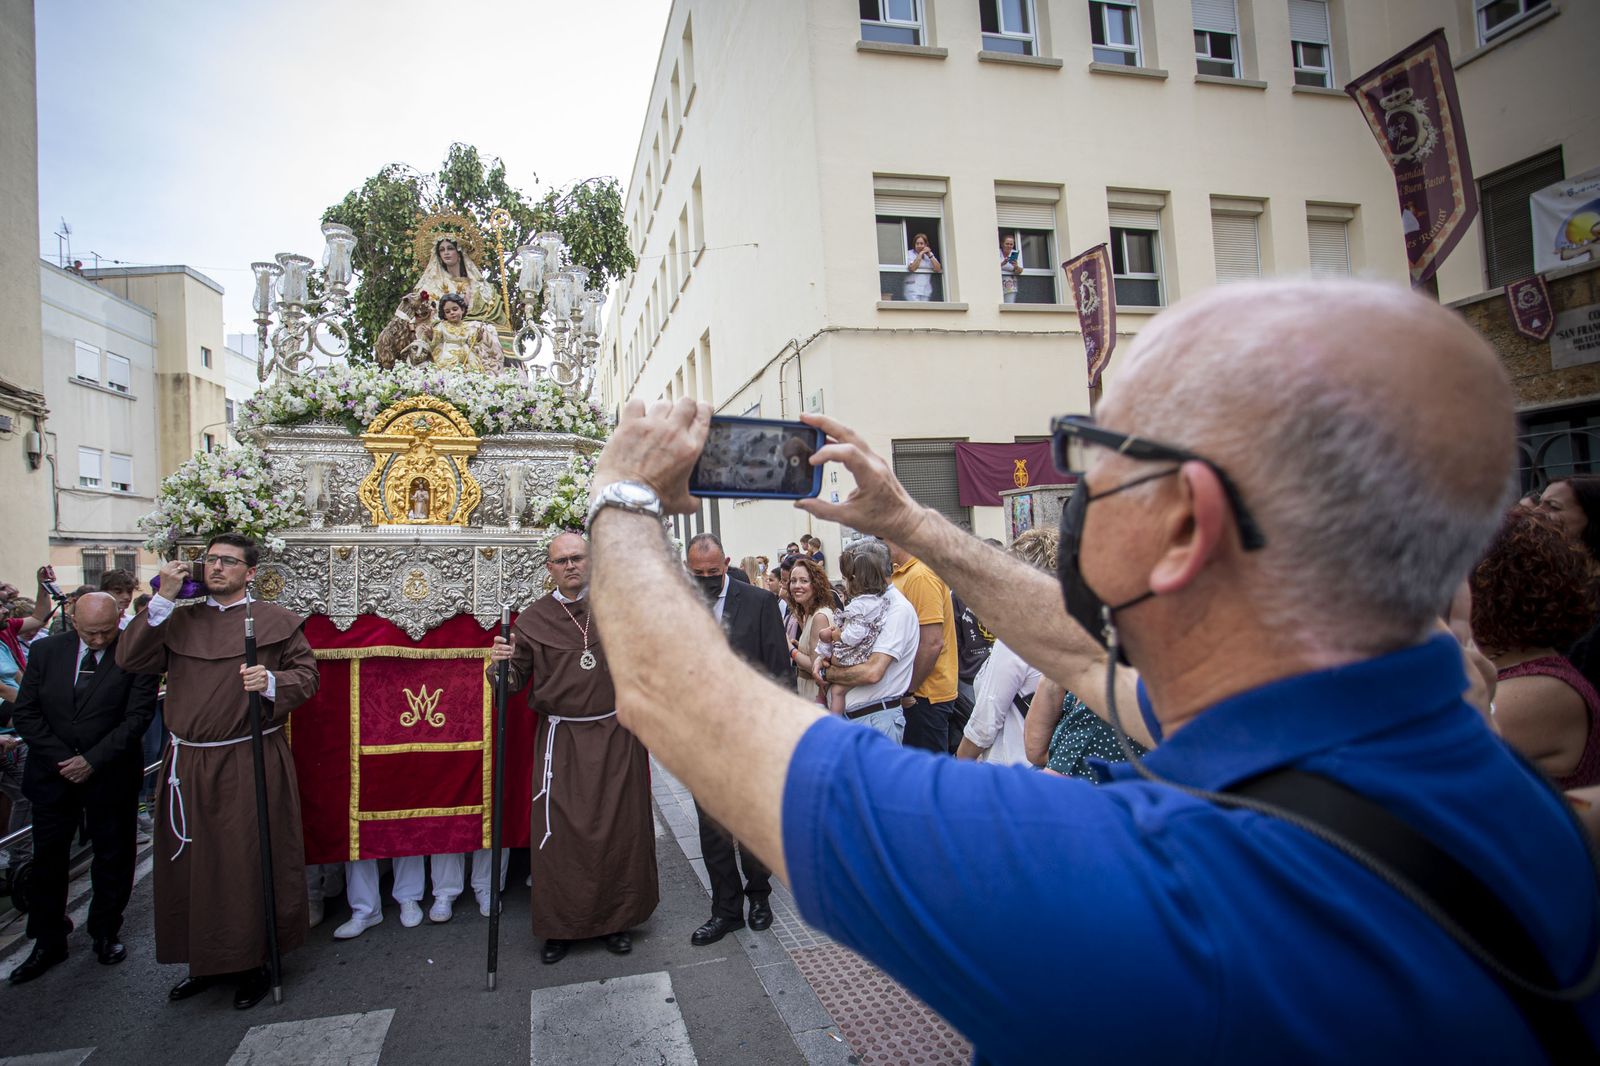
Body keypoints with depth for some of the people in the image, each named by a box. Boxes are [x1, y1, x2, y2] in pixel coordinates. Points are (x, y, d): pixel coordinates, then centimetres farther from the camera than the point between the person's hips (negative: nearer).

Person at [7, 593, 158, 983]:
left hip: (110, 777, -3)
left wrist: (92, 760, -16)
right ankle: (48, 943, 26)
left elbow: (138, 715, -13)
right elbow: (26, 713, 0)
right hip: (53, 775, 3)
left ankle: (106, 933, 27)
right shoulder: (45, 651, 0)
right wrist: (60, 758, -9)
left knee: (113, 859, 10)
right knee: (48, 859, 11)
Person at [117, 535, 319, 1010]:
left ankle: (252, 962, 18)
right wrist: (162, 599, -5)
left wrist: (272, 681, -21)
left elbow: (307, 676, -1)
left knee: (250, 863, 2)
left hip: (251, 764, -4)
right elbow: (129, 659, 0)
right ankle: (206, 960, 28)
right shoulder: (180, 620, 12)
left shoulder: (275, 621, 1)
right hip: (188, 765, 4)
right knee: (192, 863, 11)